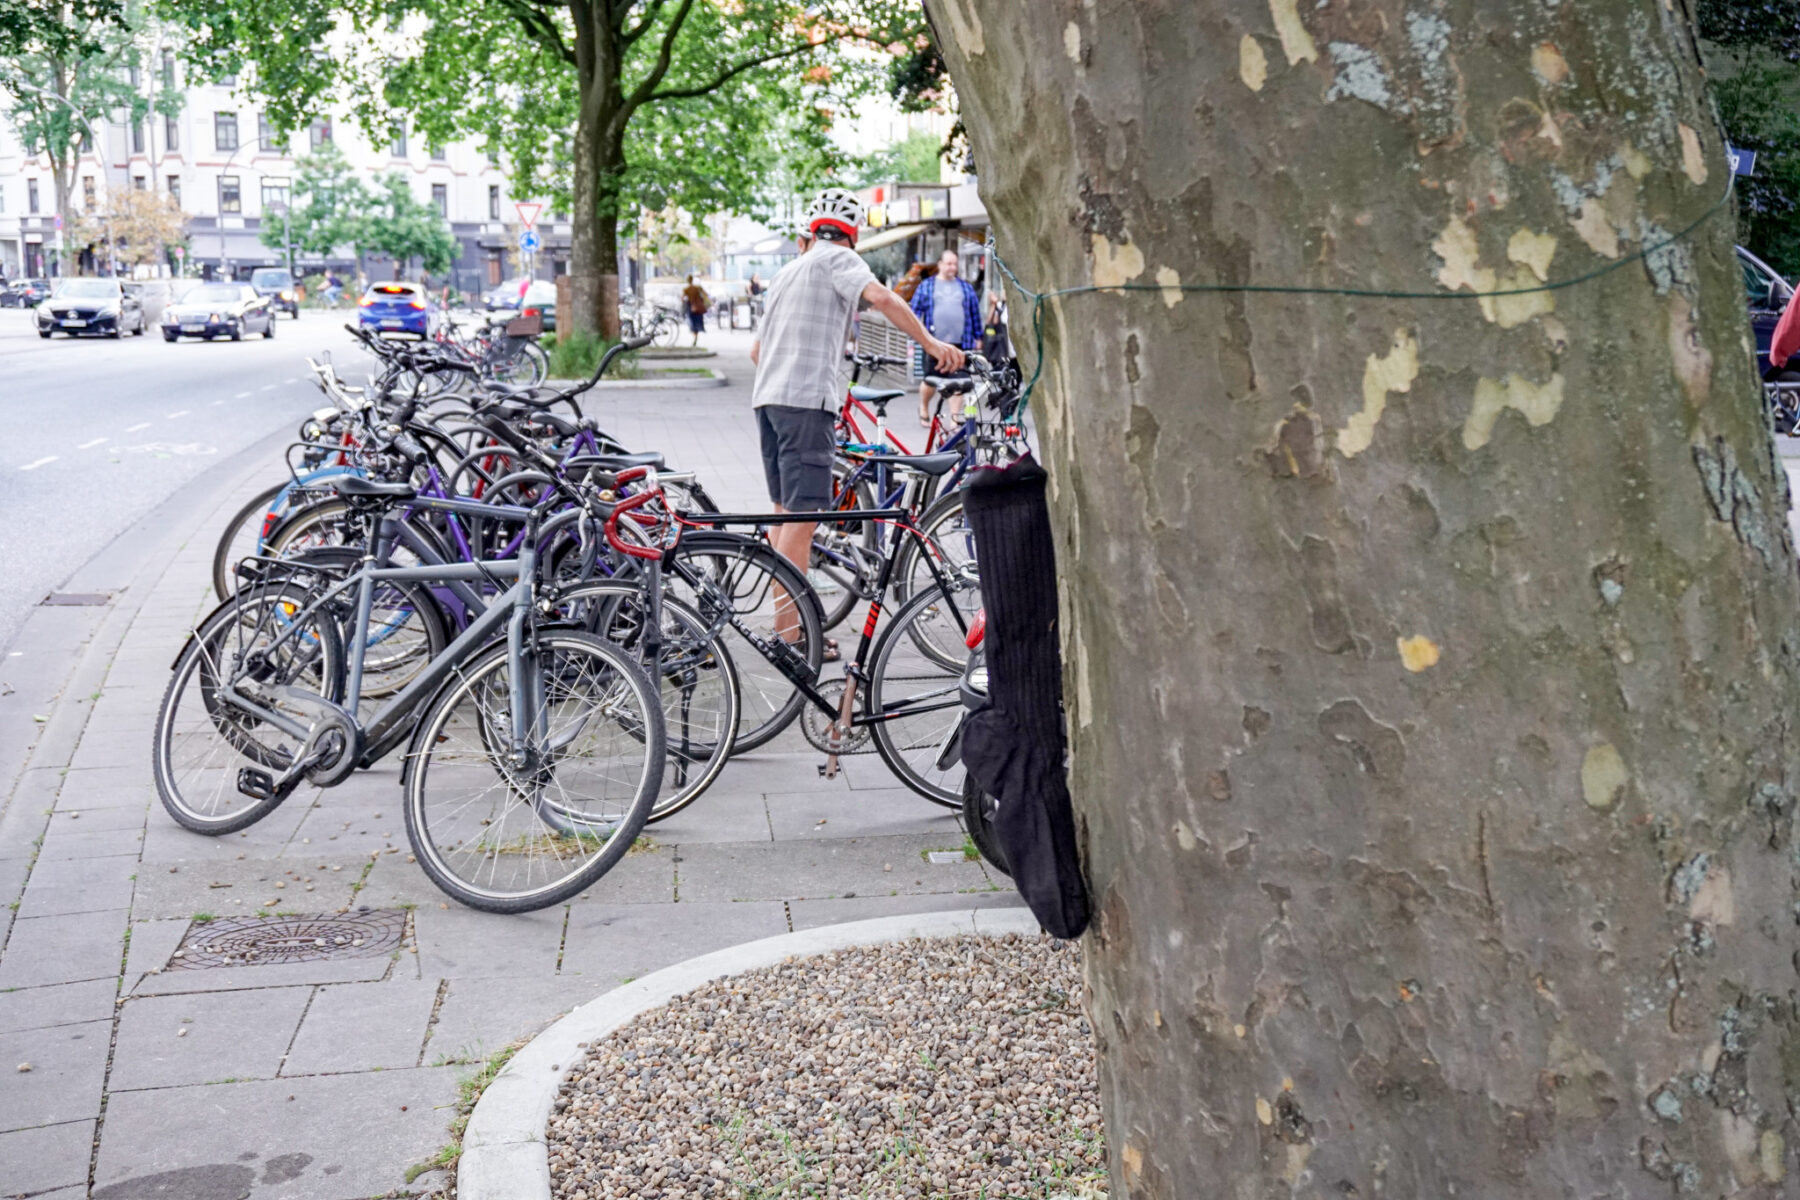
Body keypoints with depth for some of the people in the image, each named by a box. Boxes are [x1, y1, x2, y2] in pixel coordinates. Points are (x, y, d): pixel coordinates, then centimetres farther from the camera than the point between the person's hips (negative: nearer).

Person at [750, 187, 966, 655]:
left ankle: (785, 623, 22)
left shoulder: (787, 271, 26)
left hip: (768, 397, 9)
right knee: (802, 514, -8)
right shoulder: (837, 258, 2)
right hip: (806, 398, -9)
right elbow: (880, 297, -18)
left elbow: (757, 349, 32)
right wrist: (930, 342, -17)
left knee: (785, 510, 16)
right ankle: (789, 633, -8)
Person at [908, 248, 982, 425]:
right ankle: (924, 408, 27)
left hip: (960, 343, 2)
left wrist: (978, 337, 14)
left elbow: (975, 312, 18)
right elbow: (915, 309, 7)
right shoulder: (926, 285, 8)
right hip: (934, 343, -2)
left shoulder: (965, 287, 15)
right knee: (931, 382, -1)